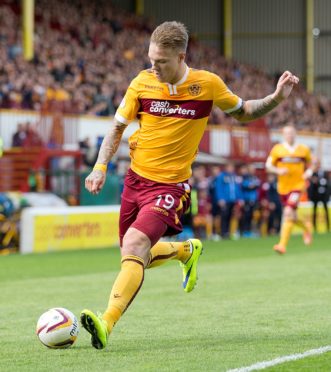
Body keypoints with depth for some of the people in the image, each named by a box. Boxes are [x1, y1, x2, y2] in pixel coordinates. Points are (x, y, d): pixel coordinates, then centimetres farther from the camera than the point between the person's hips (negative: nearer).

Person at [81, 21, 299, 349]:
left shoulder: (207, 84, -7)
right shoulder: (142, 83, -4)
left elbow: (242, 112, 12)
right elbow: (117, 127, 9)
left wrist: (275, 98, -5)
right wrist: (100, 167, -4)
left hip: (170, 185, -4)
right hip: (136, 178, 4)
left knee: (133, 248, -26)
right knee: (136, 257, 14)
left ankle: (106, 324, -34)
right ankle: (187, 250, 43)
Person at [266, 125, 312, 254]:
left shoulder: (304, 150, 4)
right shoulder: (277, 149, 2)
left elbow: (309, 164, 18)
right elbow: (268, 165, 3)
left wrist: (308, 172, -3)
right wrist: (278, 170, -15)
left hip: (297, 185, -3)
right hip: (283, 187, 3)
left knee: (288, 212, -21)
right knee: (292, 217, 11)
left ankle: (283, 244, -19)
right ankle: (305, 227, 45)